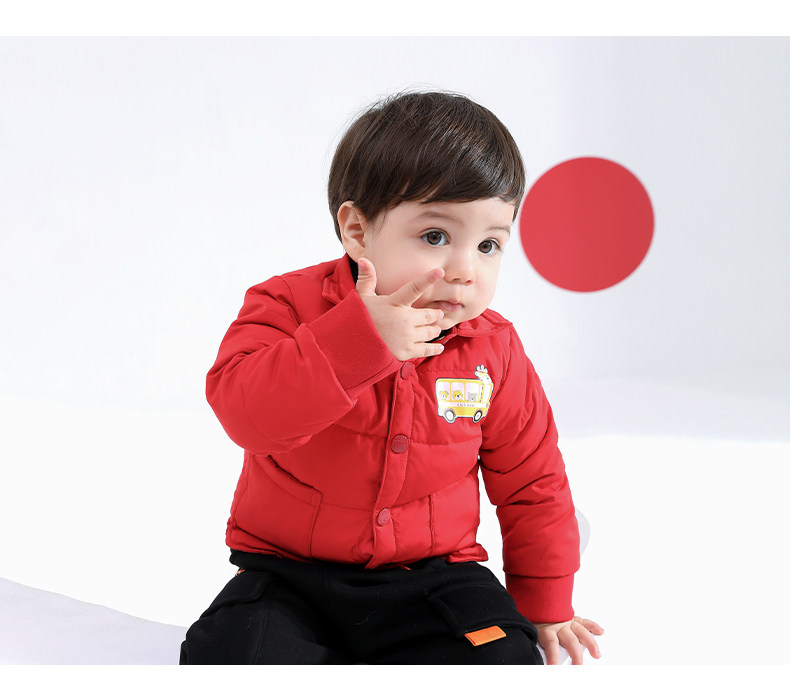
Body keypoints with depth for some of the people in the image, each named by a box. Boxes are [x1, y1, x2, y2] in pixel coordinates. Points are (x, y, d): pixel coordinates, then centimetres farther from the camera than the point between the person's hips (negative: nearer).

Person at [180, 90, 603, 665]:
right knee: (230, 656, -27)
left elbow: (531, 481, 10)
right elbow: (244, 411, -29)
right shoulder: (292, 306, -10)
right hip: (289, 572, -1)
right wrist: (357, 338, -38)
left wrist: (545, 605, 11)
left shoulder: (494, 351, -1)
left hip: (431, 576, 2)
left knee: (505, 659, -23)